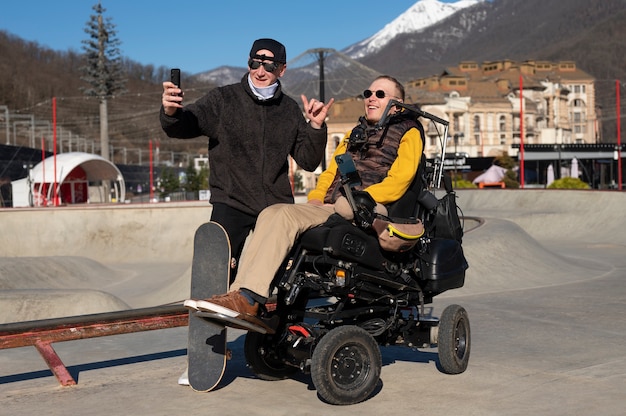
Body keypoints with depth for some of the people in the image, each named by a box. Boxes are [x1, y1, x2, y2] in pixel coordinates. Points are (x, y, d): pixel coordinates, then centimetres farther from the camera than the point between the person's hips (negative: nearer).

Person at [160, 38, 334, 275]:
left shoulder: (290, 110, 11)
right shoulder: (223, 99, 1)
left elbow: (308, 162, 11)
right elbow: (182, 127, -11)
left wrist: (315, 126, -5)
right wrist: (171, 112, -34)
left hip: (276, 205, 3)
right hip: (231, 204, -3)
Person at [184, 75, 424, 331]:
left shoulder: (408, 132, 7)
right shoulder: (355, 134, 31)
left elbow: (397, 183, -8)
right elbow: (331, 173, 29)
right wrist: (315, 198, 7)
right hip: (330, 209, 7)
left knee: (286, 215, -27)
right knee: (272, 214, -18)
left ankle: (248, 299, -35)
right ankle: (242, 296, -30)